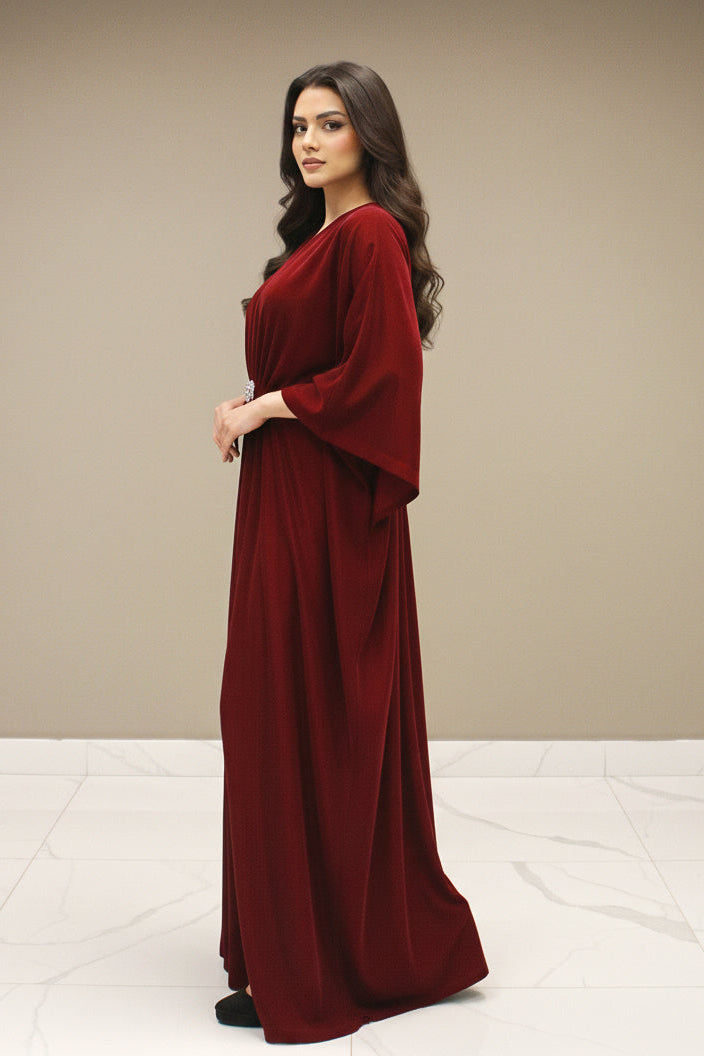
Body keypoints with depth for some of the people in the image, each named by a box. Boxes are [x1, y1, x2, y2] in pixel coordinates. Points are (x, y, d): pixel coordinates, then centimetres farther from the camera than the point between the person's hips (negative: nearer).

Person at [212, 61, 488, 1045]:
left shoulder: (370, 234, -12)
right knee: (285, 715, 14)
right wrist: (250, 405, 6)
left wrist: (268, 405, -13)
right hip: (288, 503, 10)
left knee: (312, 721, -4)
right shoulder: (318, 235, 18)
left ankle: (307, 972, 8)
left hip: (327, 510, -10)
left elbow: (383, 371, -21)